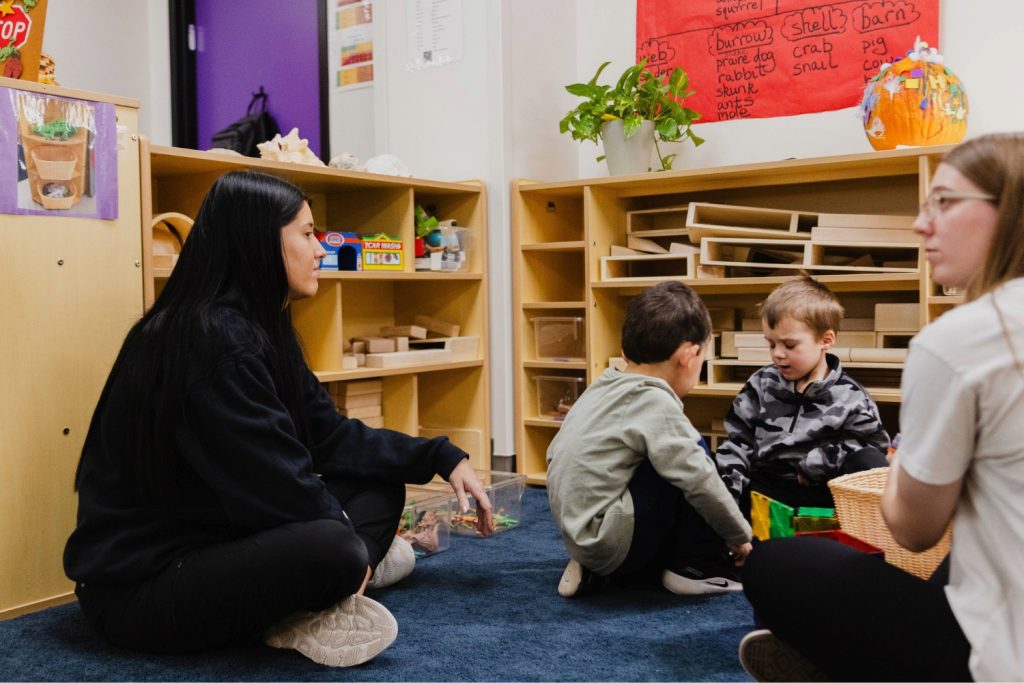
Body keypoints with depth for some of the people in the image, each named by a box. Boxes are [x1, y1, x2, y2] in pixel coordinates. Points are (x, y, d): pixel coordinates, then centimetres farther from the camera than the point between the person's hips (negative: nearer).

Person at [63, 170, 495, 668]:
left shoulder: (259, 330, 8)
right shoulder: (213, 338, -24)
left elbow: (331, 437, 9)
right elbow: (278, 482, -24)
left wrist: (442, 458, 6)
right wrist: (348, 542, -7)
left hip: (219, 539, 11)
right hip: (141, 582, -11)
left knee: (381, 486, 7)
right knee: (334, 550, -36)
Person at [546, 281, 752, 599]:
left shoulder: (603, 388, 9)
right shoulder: (656, 403, -15)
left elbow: (555, 454, 18)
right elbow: (700, 481, -17)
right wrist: (740, 535, 0)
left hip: (580, 535, 9)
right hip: (614, 544, -8)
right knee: (693, 455, -6)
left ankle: (597, 570, 14)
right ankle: (698, 569, 4)